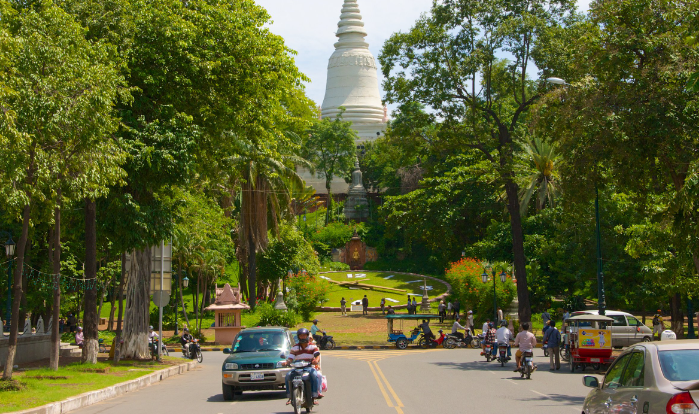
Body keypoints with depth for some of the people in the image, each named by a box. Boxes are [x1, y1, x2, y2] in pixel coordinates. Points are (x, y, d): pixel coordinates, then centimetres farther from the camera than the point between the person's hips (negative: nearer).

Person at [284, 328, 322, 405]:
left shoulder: (313, 346, 7)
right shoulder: (295, 347, 13)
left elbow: (317, 355, -9)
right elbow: (290, 358, 3)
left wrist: (316, 361, -34)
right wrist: (286, 362, -21)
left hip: (309, 367, -2)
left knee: (314, 375, -36)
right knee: (288, 375, -26)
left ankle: (314, 395, -31)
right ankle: (289, 396, -18)